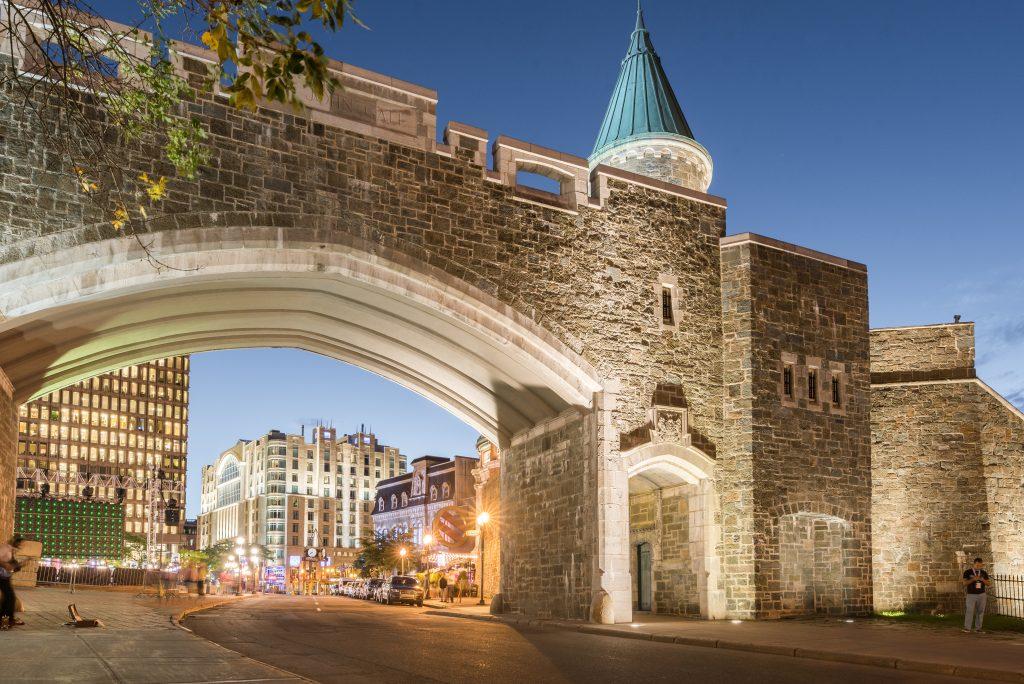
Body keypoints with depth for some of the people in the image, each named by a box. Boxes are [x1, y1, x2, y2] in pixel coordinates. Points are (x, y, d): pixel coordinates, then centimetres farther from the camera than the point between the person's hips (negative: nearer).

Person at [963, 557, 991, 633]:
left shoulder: (984, 573, 8)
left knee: (980, 612, 0)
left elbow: (988, 584, 8)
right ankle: (967, 628, -15)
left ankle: (978, 628, 4)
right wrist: (973, 579, -19)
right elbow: (964, 583, -6)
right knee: (969, 611, -12)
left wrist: (983, 580, -12)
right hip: (971, 595, -3)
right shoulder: (967, 572, -2)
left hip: (982, 595, 3)